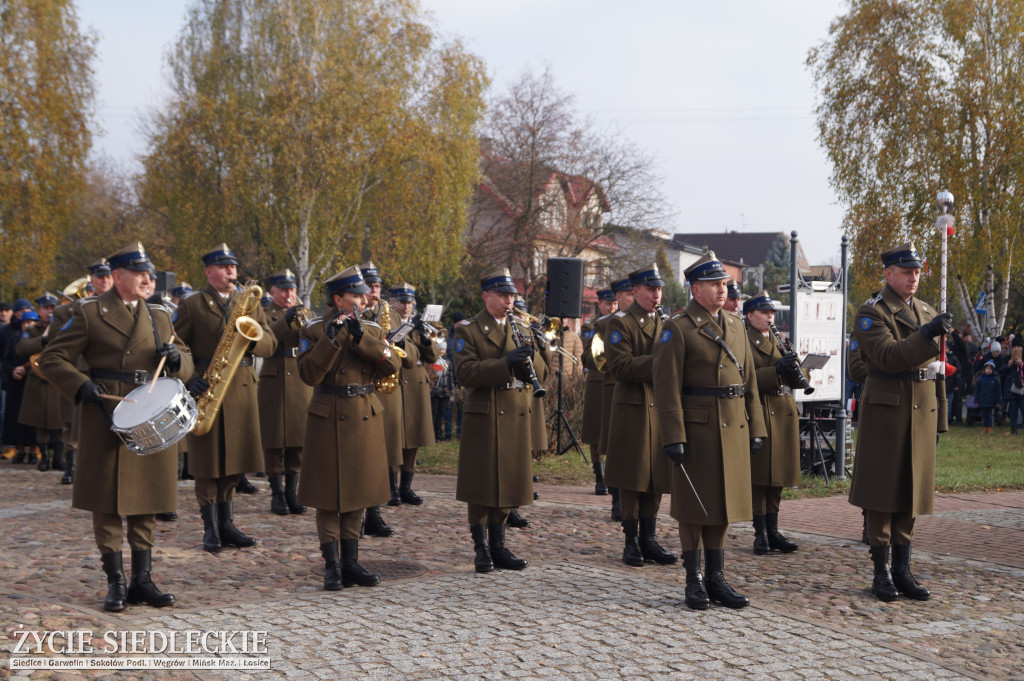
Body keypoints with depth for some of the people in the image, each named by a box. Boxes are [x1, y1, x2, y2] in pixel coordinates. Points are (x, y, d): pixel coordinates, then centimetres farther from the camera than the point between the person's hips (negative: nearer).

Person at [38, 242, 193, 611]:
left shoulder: (160, 315, 13)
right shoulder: (89, 312, -1)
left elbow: (186, 364, 19)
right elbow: (52, 359, -2)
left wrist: (175, 357, -5)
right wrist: (82, 387, -17)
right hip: (107, 418, -4)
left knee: (147, 500, 7)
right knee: (108, 503, 0)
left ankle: (142, 580, 16)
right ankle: (116, 582, 9)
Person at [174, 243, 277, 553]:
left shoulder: (250, 302, 13)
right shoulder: (191, 304, 2)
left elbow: (270, 345, 8)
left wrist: (252, 338, -14)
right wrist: (188, 378, -14)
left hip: (241, 388, 4)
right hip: (205, 388, -4)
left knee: (233, 460, 8)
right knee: (207, 463, -1)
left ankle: (226, 524, 18)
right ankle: (210, 528, 7)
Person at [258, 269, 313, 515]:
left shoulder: (303, 312, 16)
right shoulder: (265, 314, 4)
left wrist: (303, 319, -17)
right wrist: (286, 320, -30)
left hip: (301, 381, 4)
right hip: (274, 382, -3)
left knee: (298, 439, 4)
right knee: (274, 440, -2)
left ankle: (292, 492, 11)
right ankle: (277, 494, 5)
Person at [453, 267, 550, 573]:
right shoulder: (468, 330, -2)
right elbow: (466, 373, -16)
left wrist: (531, 357, -13)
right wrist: (506, 363, -24)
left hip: (516, 418, 5)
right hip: (483, 418, -5)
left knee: (507, 482, 8)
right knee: (481, 484, -2)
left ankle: (498, 545, 18)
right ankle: (481, 548, 9)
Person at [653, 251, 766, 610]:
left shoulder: (735, 325, 12)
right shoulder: (677, 329, -8)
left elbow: (749, 380, 15)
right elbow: (666, 387, -12)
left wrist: (755, 428, 10)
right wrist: (673, 438, -17)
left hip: (733, 430, 6)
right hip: (697, 429, -6)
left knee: (723, 504, 10)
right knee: (694, 507, 2)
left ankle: (716, 578, 18)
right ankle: (694, 581, 11)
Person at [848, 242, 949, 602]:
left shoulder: (928, 313, 14)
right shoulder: (871, 313, -6)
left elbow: (936, 370, 18)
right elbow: (887, 358, -21)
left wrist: (939, 420, 16)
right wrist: (927, 334, -29)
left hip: (921, 414, 6)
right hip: (886, 413, -6)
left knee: (911, 492, 8)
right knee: (882, 494, -2)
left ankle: (902, 570, 15)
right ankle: (881, 573, 6)